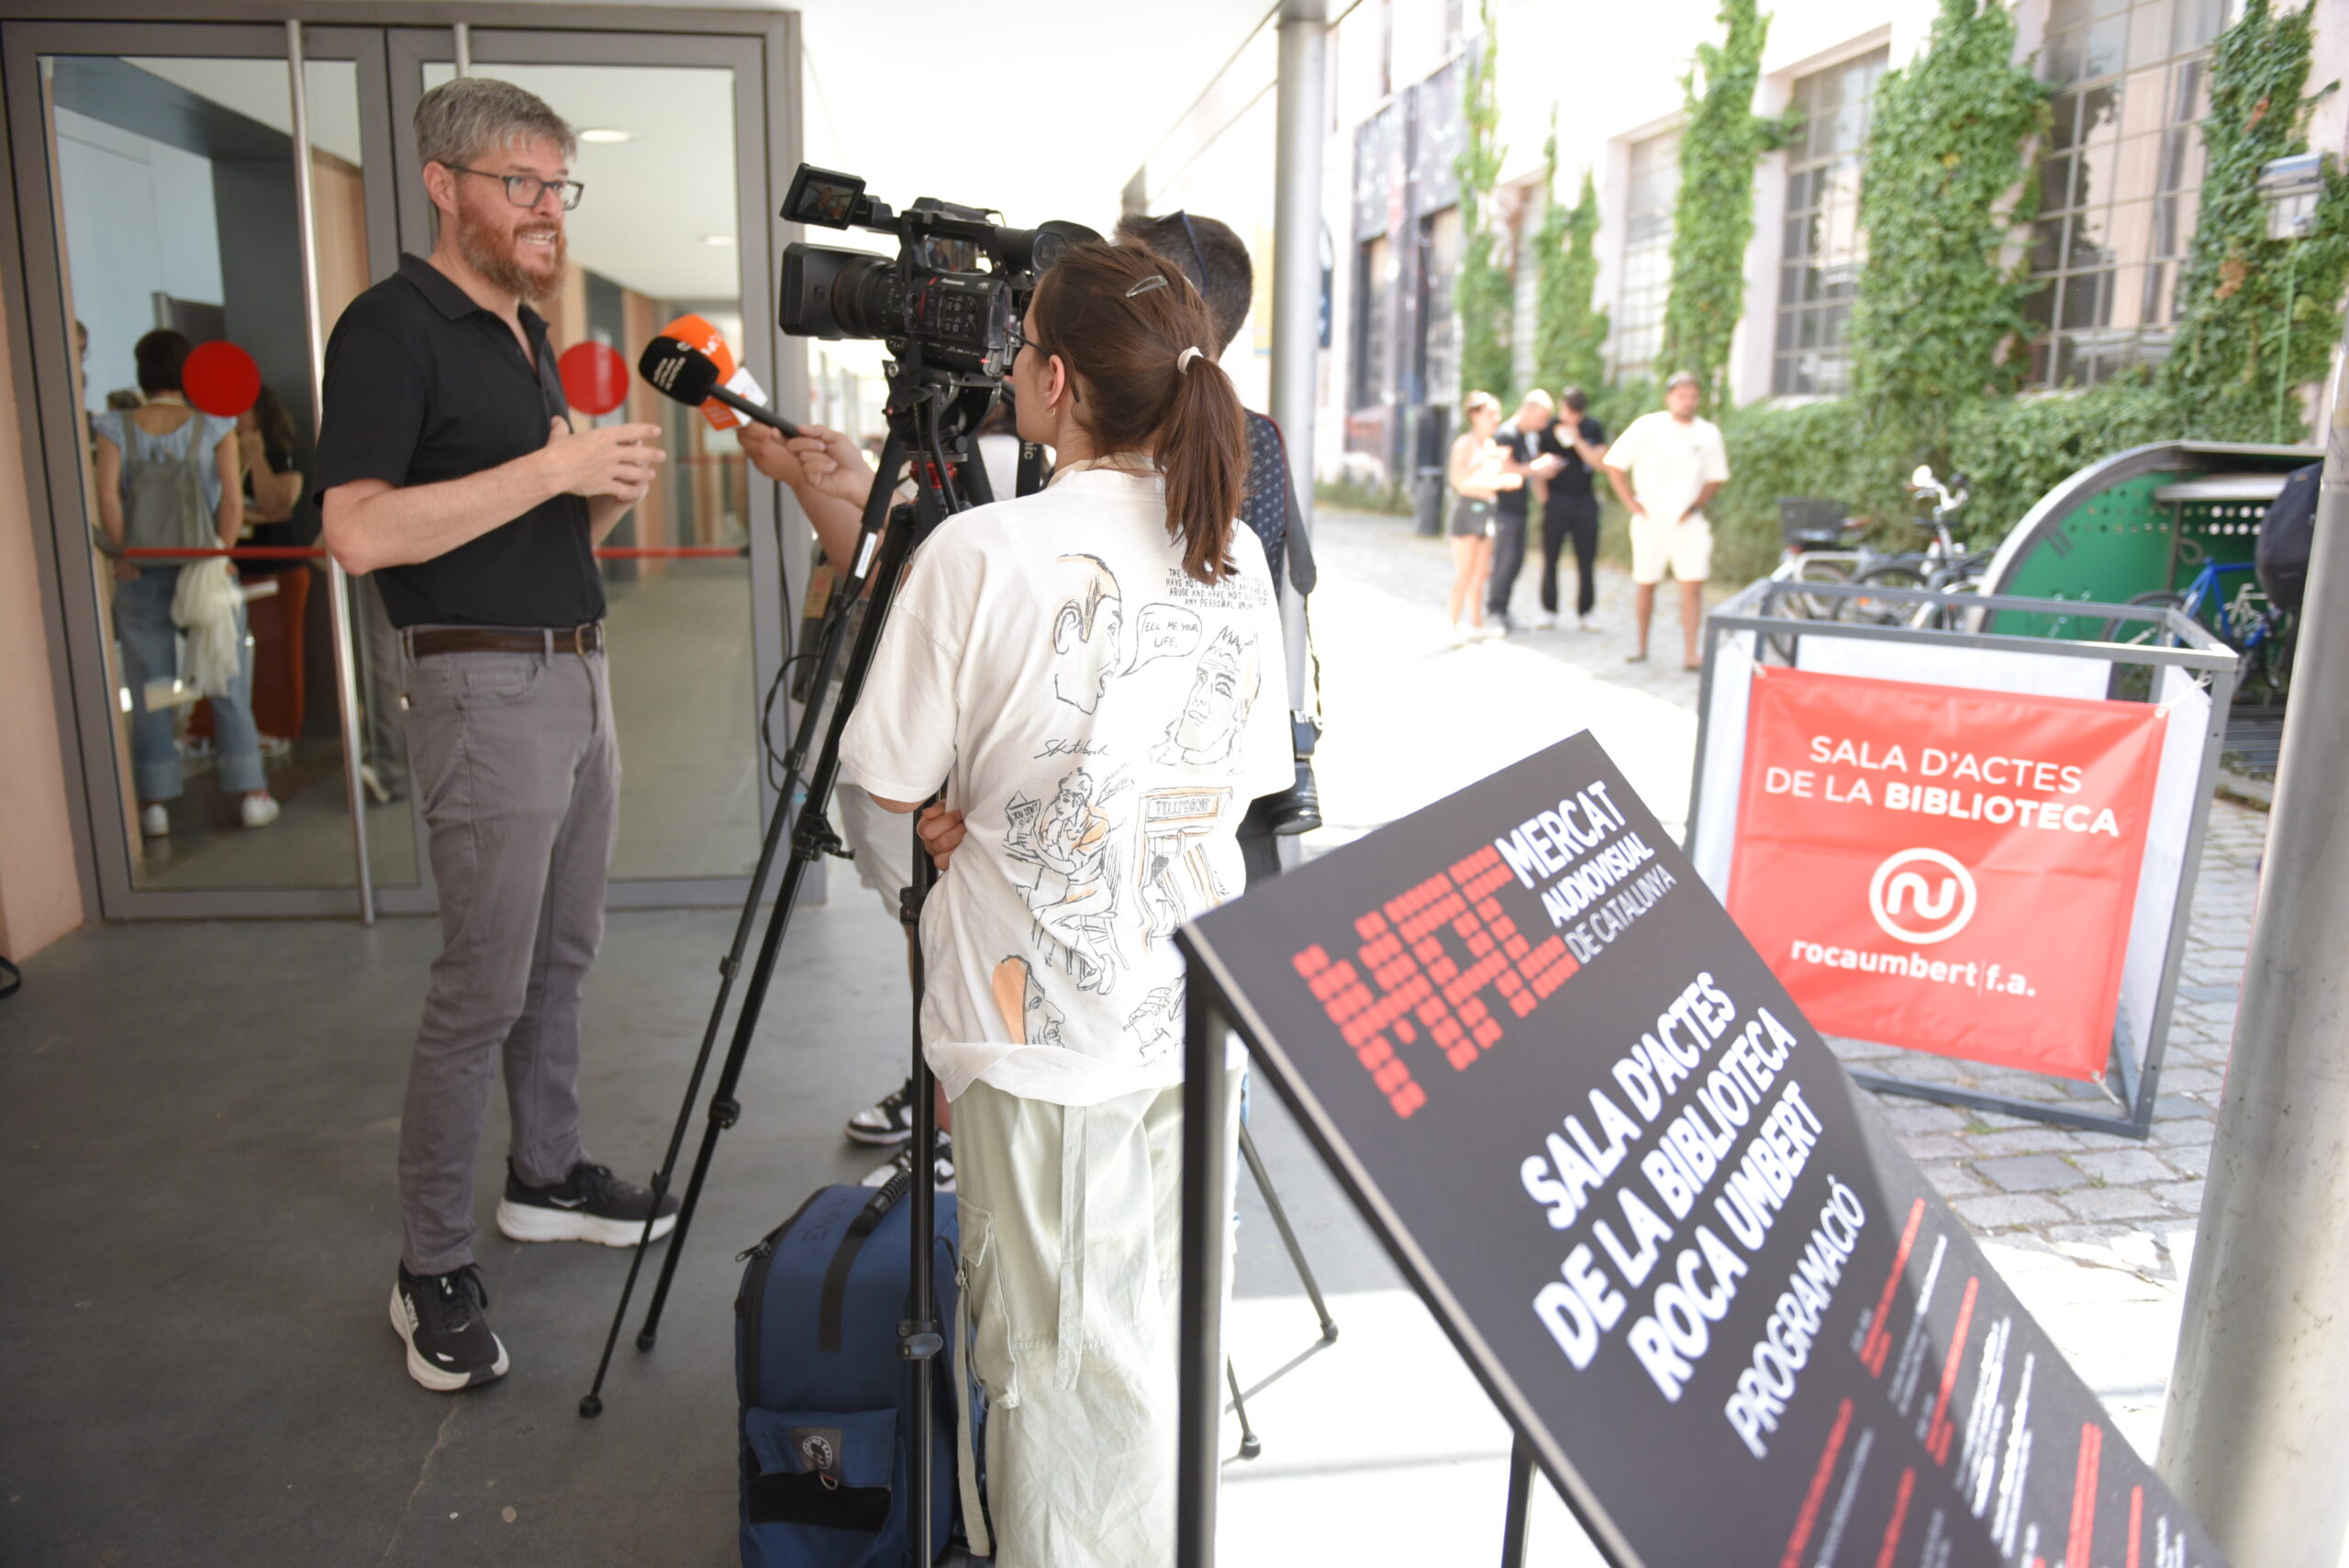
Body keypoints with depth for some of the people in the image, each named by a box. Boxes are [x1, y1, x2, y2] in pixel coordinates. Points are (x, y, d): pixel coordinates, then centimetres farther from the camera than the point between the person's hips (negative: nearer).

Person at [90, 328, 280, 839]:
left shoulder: (116, 428, 0)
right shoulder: (215, 427, -2)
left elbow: (107, 499, -9)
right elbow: (233, 501, -9)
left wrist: (125, 556, -1)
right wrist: (220, 554, -2)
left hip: (141, 578, 1)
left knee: (148, 694, 9)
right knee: (228, 686, 7)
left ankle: (154, 804, 12)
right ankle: (250, 794, 8)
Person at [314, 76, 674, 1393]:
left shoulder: (530, 334, 16)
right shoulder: (392, 327, -10)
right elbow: (361, 529, -22)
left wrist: (613, 489, 0)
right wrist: (551, 466, -23)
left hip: (579, 672, 9)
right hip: (484, 685, -8)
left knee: (564, 955, 15)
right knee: (484, 986, -5)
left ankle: (548, 1175, 31)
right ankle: (434, 1269, 8)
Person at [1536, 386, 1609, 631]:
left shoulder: (1594, 428, 3)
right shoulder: (1549, 428, 1)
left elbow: (1600, 463, -6)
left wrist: (1577, 440, -14)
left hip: (1584, 501, 1)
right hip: (1556, 499, -1)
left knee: (1586, 560, 2)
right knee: (1550, 558, 0)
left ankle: (1584, 612, 10)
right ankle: (1549, 611, 10)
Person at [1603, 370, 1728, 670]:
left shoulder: (1708, 434, 4)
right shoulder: (1647, 427, -4)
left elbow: (1716, 478, 14)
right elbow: (1614, 464, -2)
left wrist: (1696, 505, -2)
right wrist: (1632, 504, -6)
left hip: (1689, 523, 1)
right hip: (1651, 522, -1)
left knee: (1693, 585, -11)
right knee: (1646, 586, 8)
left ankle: (1690, 652, -10)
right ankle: (1642, 647, 24)